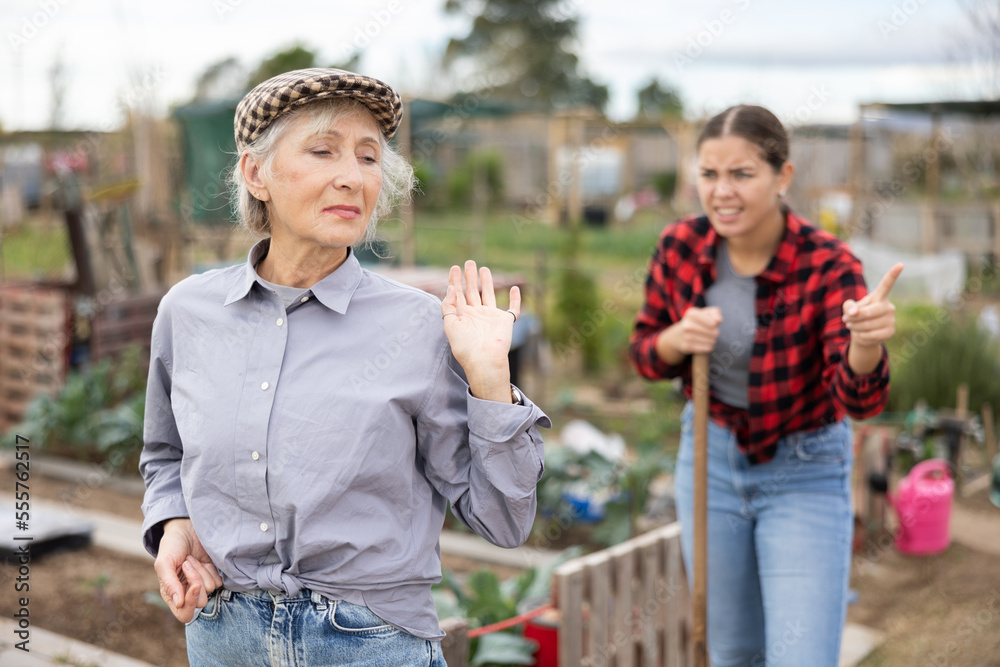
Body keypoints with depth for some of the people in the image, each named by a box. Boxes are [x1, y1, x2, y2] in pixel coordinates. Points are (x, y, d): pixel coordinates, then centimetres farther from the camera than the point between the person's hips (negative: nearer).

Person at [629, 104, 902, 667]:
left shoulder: (829, 265, -23)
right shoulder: (680, 247, -12)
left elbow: (860, 399, -32)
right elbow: (646, 355, 0)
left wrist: (867, 339, -54)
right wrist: (677, 338, -23)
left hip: (806, 476, -3)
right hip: (710, 459, 4)